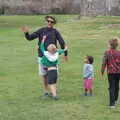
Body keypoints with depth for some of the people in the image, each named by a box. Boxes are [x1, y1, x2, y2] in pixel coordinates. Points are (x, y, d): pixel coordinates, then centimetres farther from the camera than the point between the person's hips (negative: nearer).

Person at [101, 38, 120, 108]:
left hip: (111, 72, -3)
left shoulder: (107, 53, -10)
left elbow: (104, 63, -9)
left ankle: (112, 103, -7)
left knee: (112, 87, 0)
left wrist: (102, 71, 3)